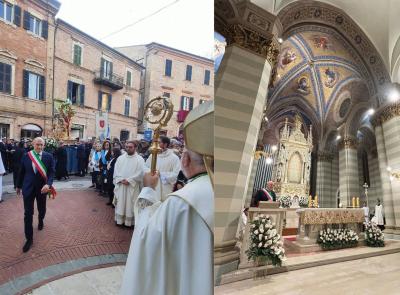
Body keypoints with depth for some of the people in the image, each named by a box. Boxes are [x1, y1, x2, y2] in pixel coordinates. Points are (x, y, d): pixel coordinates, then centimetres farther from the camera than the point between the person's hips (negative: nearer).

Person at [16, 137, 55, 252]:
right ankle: (29, 238, 11)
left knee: (41, 209, 21)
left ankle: (41, 221, 54)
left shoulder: (48, 156, -7)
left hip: (42, 188, 0)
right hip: (28, 188, 0)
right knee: (28, 214, 0)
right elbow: (21, 172, 6)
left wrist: (48, 184, -26)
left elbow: (51, 172, -10)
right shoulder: (26, 156, -3)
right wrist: (18, 186, 14)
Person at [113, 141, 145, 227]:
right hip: (120, 185, 4)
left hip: (132, 186, -3)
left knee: (130, 204, 2)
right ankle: (119, 220, 21)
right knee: (120, 203, 9)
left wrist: (129, 180, -16)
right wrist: (121, 180, -10)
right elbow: (116, 170, 5)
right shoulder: (120, 158, 7)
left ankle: (129, 221, 12)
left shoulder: (139, 159, -5)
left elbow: (140, 173, -12)